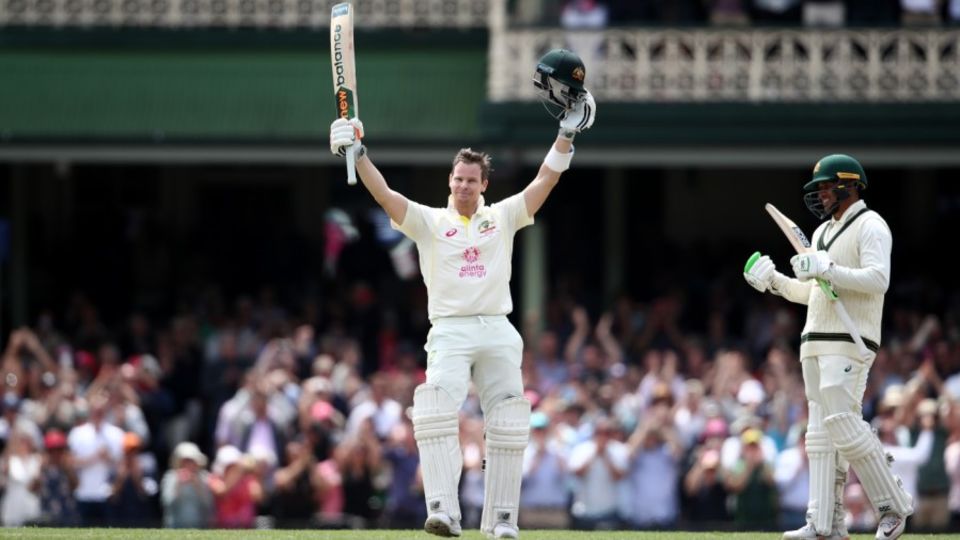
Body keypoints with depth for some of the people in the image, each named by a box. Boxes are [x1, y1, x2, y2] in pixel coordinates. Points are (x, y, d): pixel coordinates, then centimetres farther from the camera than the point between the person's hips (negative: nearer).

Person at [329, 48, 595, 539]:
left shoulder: (503, 217, 14)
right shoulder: (429, 222, 9)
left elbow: (545, 180, 8)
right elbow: (385, 195, -4)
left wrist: (568, 129, -2)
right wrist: (358, 156, -19)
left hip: (498, 332, 3)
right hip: (450, 332, -3)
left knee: (508, 424, -1)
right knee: (437, 410, -24)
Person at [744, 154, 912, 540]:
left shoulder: (870, 226, -6)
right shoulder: (823, 232, 22)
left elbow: (878, 279, -21)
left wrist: (828, 269, -27)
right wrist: (774, 281, 10)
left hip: (849, 343, -9)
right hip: (815, 344, 9)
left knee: (843, 422, -17)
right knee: (820, 429, 2)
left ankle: (892, 507, -8)